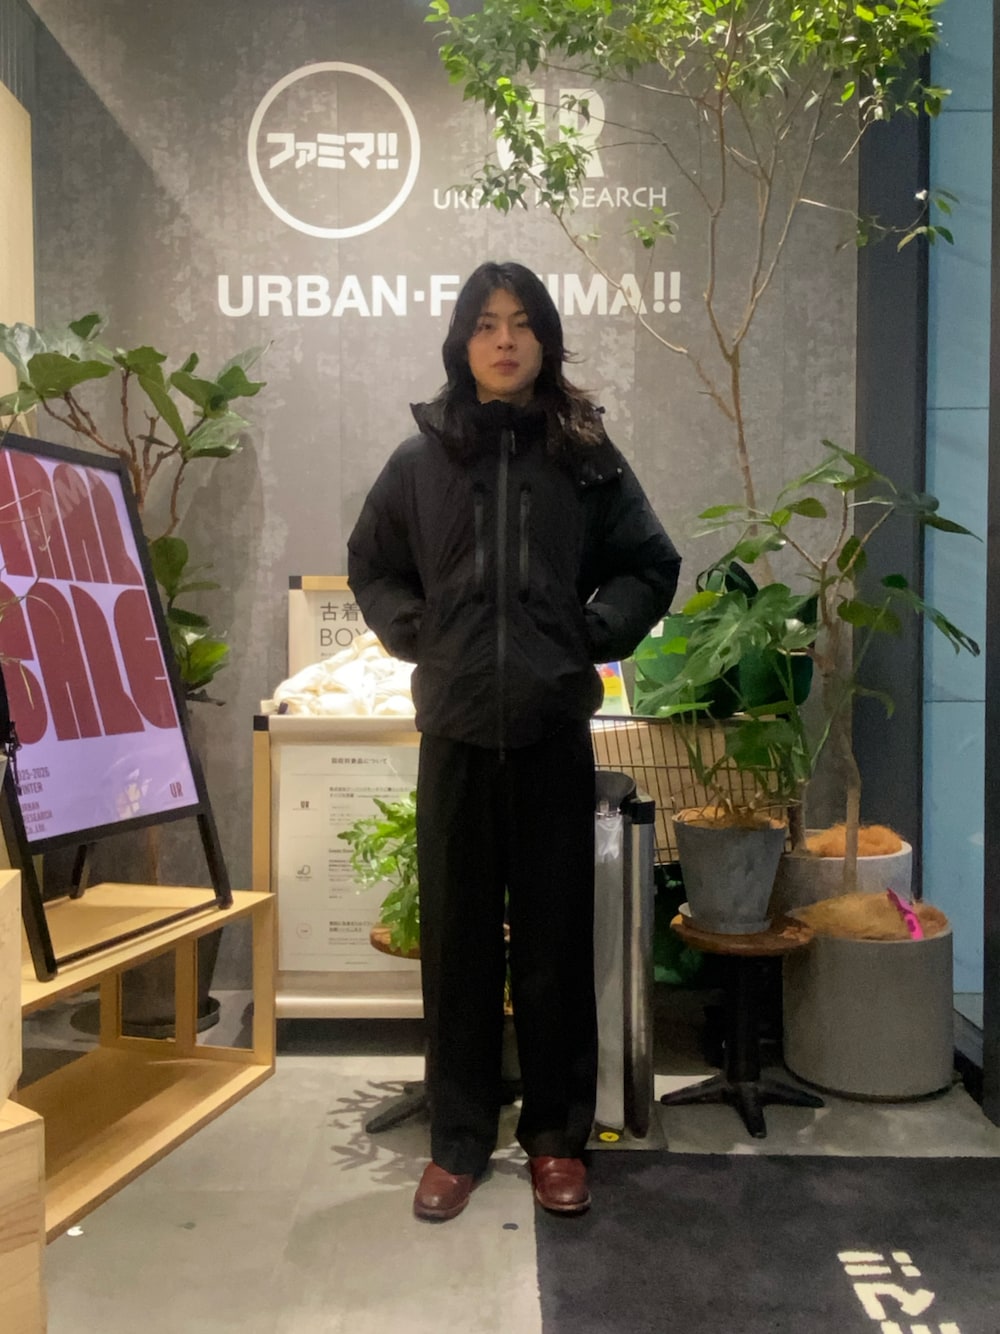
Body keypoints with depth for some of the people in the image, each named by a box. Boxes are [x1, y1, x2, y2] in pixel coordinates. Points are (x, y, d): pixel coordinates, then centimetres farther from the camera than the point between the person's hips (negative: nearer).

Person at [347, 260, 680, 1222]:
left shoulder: (586, 454, 4)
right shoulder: (423, 456, 5)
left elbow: (651, 565, 9)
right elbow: (371, 566, 15)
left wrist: (594, 636, -2)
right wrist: (417, 637, 1)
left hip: (554, 730, 0)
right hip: (454, 733, 1)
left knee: (556, 940, 7)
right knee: (456, 942, 8)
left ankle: (557, 1137, 24)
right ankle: (456, 1141, 23)